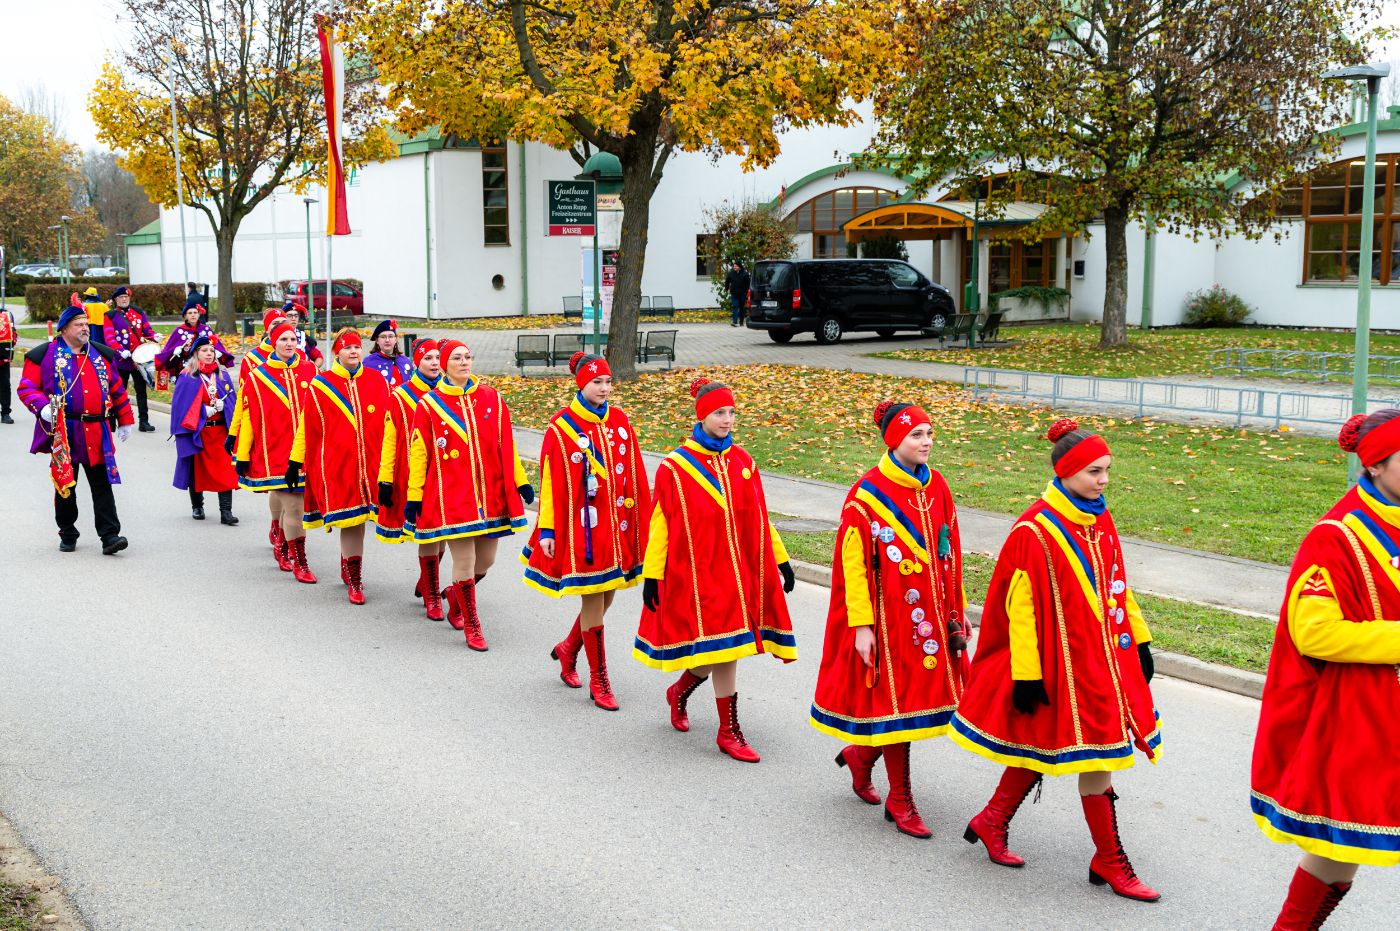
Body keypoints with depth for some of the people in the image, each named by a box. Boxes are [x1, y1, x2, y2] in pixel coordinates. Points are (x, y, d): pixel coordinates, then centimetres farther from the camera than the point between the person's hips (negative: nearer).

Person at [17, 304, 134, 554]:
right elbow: (26, 388, 0)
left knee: (103, 484, -2)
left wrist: (125, 421, 19)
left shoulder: (102, 354, 13)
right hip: (63, 432, -2)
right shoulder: (44, 355, 1)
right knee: (65, 485, 8)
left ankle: (109, 536, -4)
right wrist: (42, 407, -19)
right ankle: (67, 534, 22)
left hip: (97, 432, 2)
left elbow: (116, 389, 19)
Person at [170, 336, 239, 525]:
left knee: (224, 470, -7)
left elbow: (233, 398, 8)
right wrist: (204, 410, -15)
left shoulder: (223, 375, 9)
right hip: (197, 430, -2)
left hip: (220, 430, 2)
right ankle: (197, 507, 25)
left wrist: (223, 405, -12)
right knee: (198, 469, 8)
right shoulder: (187, 377, -2)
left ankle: (226, 511, -8)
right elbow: (181, 403, -6)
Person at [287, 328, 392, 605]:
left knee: (355, 520, 7)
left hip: (369, 464, 3)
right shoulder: (320, 386, -1)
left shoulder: (378, 382, 6)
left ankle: (348, 569, 30)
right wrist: (295, 462, 6)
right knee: (350, 521, -3)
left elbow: (388, 425, 10)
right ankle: (354, 581, 9)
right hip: (335, 465, -2)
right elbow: (307, 428, 3)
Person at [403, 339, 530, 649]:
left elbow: (506, 446, 10)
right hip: (452, 497, -4)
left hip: (491, 493, 4)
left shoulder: (492, 399, 5)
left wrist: (520, 482, 11)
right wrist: (413, 497, 1)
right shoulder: (429, 405, -2)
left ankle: (455, 594, 42)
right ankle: (472, 627, 13)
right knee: (465, 562, -4)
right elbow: (419, 454, 1)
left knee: (485, 560, 10)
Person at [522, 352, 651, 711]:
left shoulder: (620, 421, 6)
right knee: (593, 600, 0)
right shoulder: (561, 428, -8)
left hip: (617, 524, 5)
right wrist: (547, 530, -8)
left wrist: (643, 519, 9)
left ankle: (567, 650, 39)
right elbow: (551, 482, -7)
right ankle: (599, 682, 13)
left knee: (605, 597, 13)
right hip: (582, 526, -5)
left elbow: (635, 475, 10)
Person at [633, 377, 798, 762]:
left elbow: (759, 518, 14)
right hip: (698, 572, -5)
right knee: (723, 648, -5)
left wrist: (781, 561, 14)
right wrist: (651, 576, -7)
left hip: (740, 570, 5)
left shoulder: (741, 461, 7)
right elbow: (660, 524, -6)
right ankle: (729, 732, 8)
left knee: (722, 650, 10)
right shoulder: (675, 467, -8)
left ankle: (680, 692, 39)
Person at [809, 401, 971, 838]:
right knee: (895, 698, 2)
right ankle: (900, 800, 17)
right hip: (889, 613, -6)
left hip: (930, 612, 6)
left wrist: (956, 614, 11)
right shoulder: (867, 494, -12)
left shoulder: (937, 488, 6)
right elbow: (853, 564, -12)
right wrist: (860, 626, -15)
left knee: (928, 694, 9)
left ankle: (861, 753, 34)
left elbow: (950, 556, 11)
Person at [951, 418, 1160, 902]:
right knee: (1096, 757, 0)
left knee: (1039, 747, 17)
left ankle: (991, 822, 34)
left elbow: (1117, 586, 16)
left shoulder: (1100, 521, 6)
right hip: (1064, 662, -8)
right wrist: (1026, 675, -16)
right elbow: (1020, 607, -16)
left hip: (1105, 658, 8)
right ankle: (1109, 861, 14)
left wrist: (1139, 641, 15)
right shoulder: (1035, 531, -18)